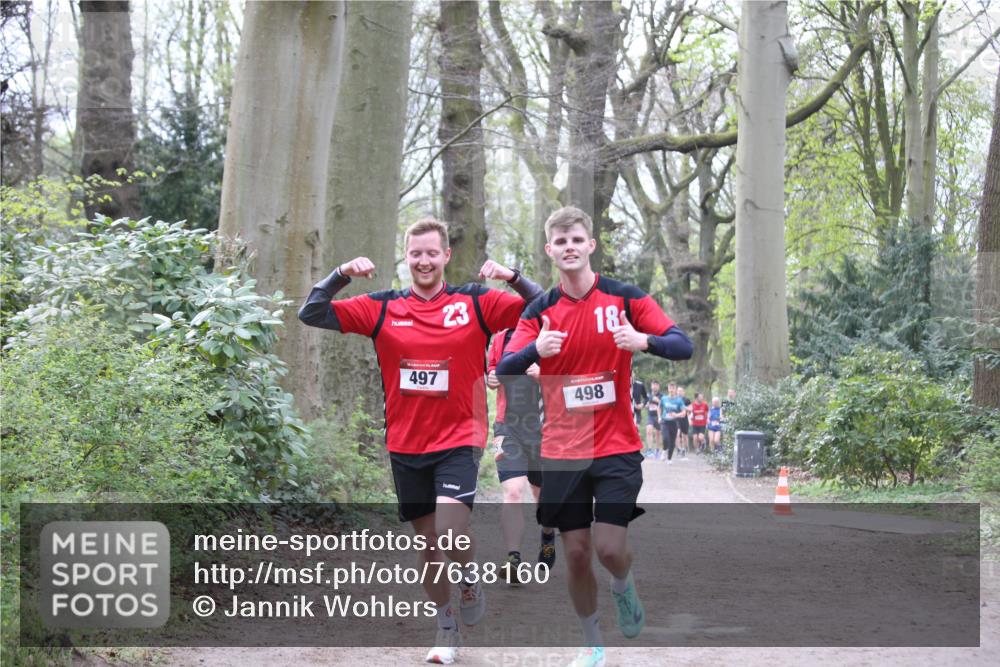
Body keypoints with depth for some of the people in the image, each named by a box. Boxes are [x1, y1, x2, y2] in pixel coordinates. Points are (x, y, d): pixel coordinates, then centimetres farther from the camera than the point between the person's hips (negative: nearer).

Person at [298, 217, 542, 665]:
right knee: (428, 543, 12)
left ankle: (471, 581, 11)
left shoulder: (476, 303, -3)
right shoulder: (383, 308, 1)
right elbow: (311, 314, -1)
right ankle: (447, 631, 29)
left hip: (458, 439, -3)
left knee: (450, 530, -22)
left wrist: (512, 276, -23)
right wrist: (341, 274, -16)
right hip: (405, 446, 3)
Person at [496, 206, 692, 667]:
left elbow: (683, 346, -9)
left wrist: (643, 340, -30)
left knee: (610, 547, -12)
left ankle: (624, 587, 23)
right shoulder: (540, 310, 2)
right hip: (562, 451, 2)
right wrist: (536, 349, -30)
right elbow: (504, 368, -8)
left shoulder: (624, 297, -3)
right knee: (576, 553, 4)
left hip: (617, 447, -2)